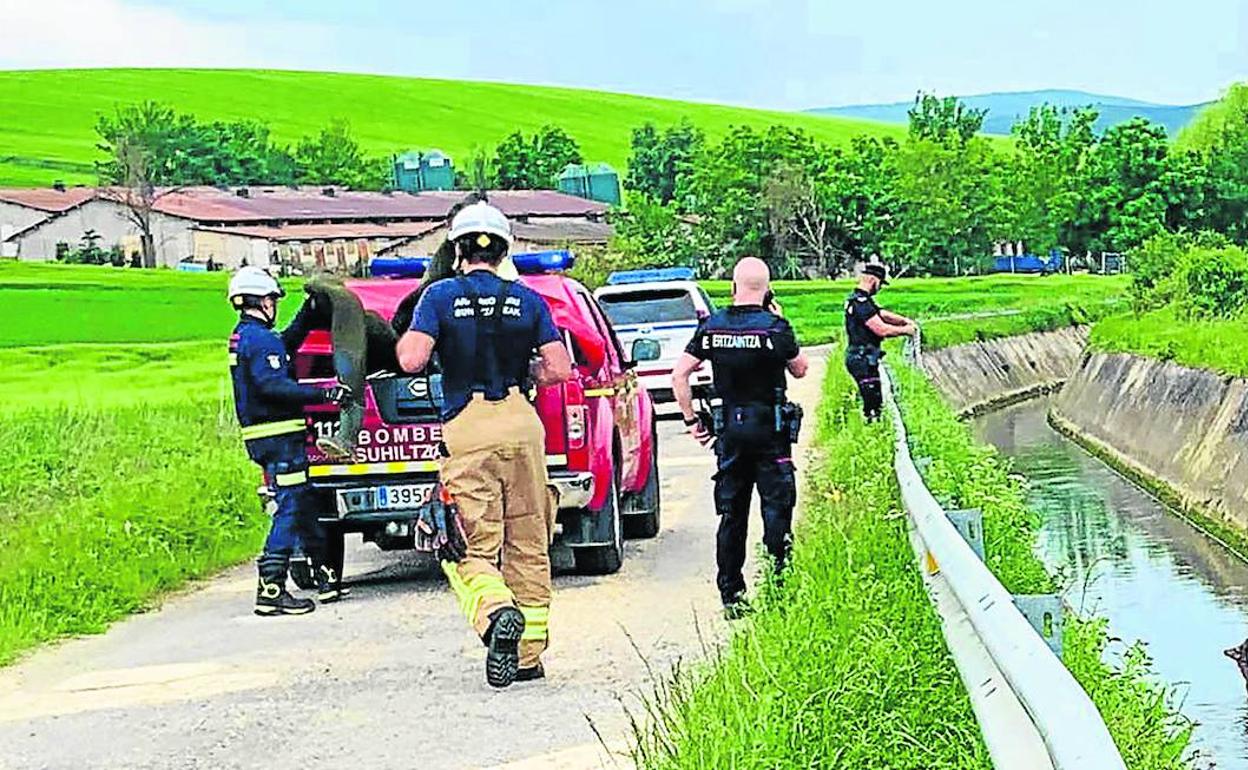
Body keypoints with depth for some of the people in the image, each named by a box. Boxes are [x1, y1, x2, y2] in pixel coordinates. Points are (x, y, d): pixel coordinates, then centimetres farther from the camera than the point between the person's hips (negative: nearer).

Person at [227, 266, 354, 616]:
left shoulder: (243, 337, 17)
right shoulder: (260, 339, -15)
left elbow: (286, 345, 34)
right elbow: (272, 385, -27)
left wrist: (308, 315, 32)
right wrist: (325, 394, -28)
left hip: (263, 437, 11)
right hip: (278, 436, -11)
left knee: (302, 506, 17)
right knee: (290, 510, -9)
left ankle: (326, 578, 25)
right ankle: (271, 591, -12)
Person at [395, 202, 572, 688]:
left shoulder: (440, 296, 0)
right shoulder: (527, 300, 8)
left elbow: (412, 360, -10)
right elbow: (559, 369, 2)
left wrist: (406, 337, 11)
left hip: (467, 429, -3)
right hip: (522, 424, 3)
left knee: (472, 550, -1)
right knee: (527, 546, 12)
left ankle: (496, 613, -31)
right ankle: (528, 656, 16)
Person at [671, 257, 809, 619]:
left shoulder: (712, 327, -1)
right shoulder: (774, 327, -11)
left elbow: (679, 375, -2)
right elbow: (800, 369, 5)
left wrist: (691, 419, 6)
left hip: (730, 429, 3)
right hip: (769, 429, -3)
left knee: (731, 515, 10)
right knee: (776, 512, 2)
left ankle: (731, 595, 13)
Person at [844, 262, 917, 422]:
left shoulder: (860, 300, 14)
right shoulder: (861, 302, -20)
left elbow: (883, 314, 16)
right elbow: (882, 330, -23)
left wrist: (904, 320, 1)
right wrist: (905, 330, -9)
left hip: (861, 358, 11)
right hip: (863, 360, -11)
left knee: (873, 401, 15)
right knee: (873, 404, -7)